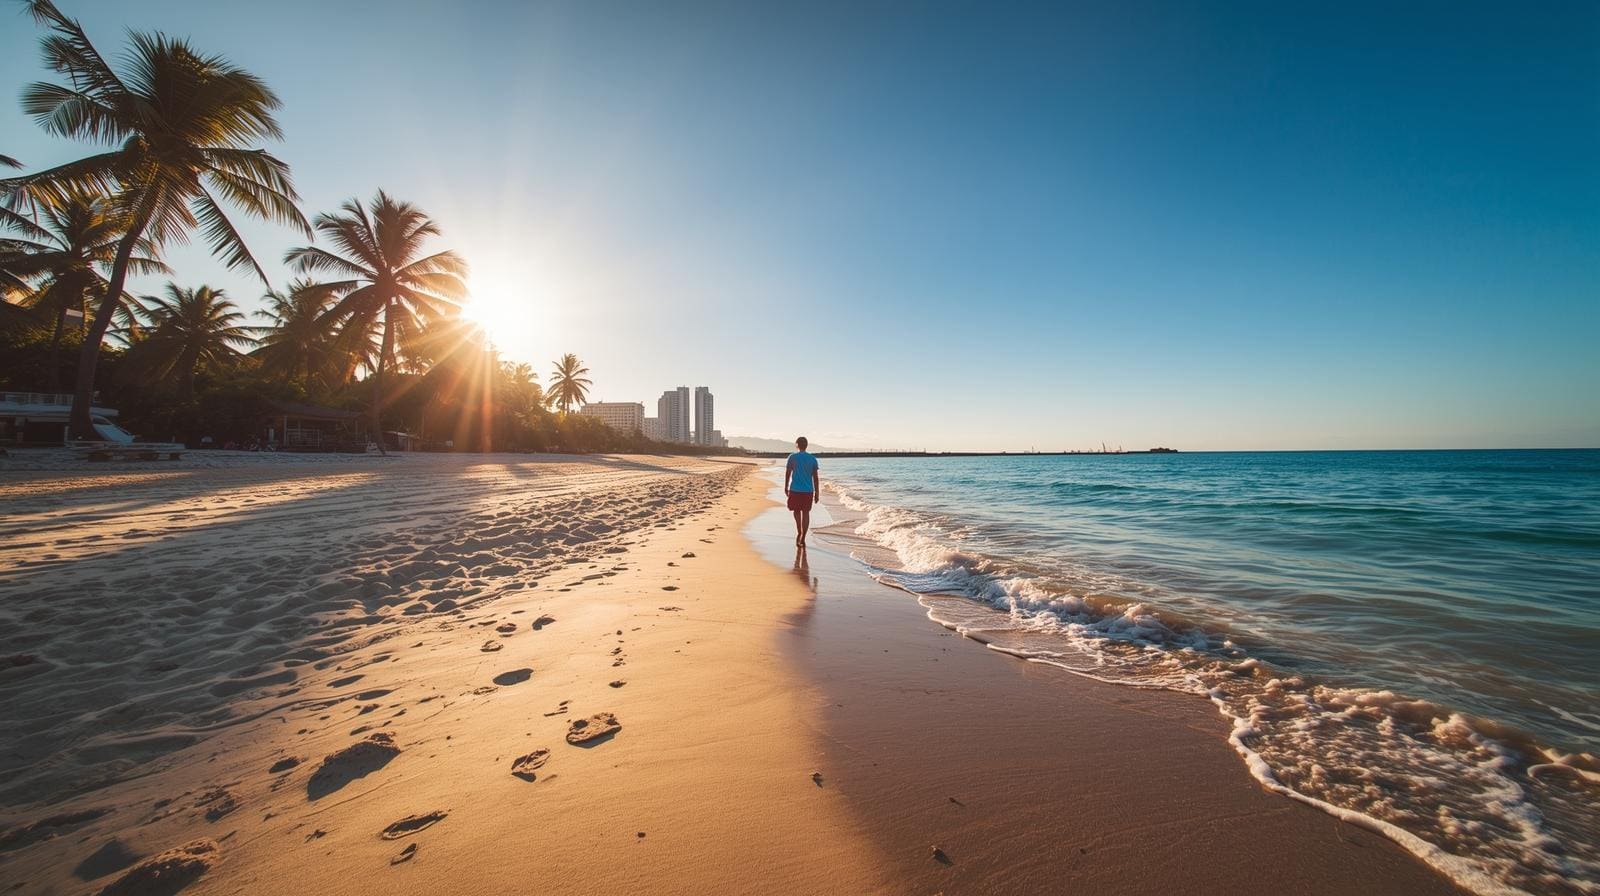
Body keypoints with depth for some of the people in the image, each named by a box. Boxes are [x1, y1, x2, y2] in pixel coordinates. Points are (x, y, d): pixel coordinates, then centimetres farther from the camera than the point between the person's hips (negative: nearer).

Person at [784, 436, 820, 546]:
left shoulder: (792, 457, -3)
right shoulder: (812, 459, 3)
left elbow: (787, 474, -2)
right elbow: (815, 477, 3)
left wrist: (786, 488, 11)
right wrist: (817, 492, 9)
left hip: (795, 490, -1)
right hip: (808, 490, 1)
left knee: (797, 512, 16)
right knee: (806, 513, 9)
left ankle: (799, 533, 4)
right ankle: (803, 537, 9)